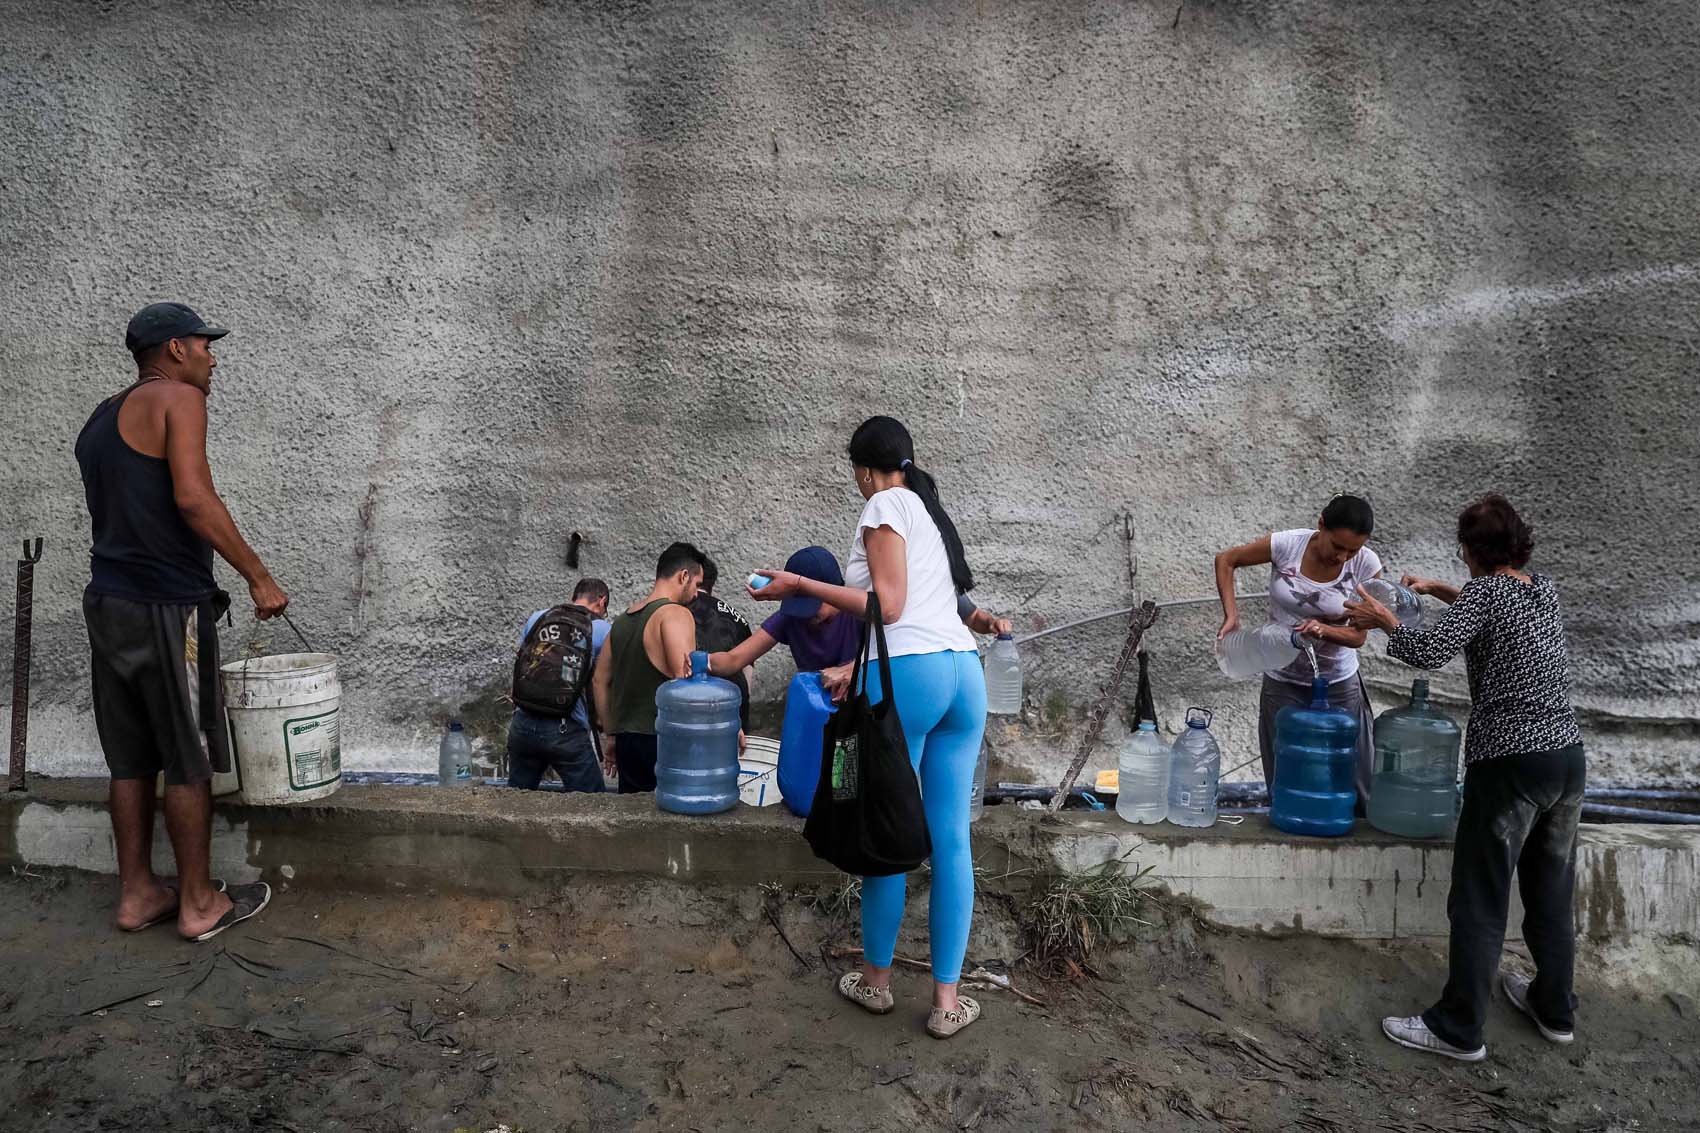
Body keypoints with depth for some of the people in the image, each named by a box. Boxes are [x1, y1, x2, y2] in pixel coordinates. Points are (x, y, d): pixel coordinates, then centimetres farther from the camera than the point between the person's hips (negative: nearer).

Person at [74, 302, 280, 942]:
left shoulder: (100, 420, 20)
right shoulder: (177, 398, -8)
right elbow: (192, 497, -20)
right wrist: (258, 576, -16)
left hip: (108, 601, 9)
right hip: (165, 607, -9)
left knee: (131, 759, 14)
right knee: (189, 762, 1)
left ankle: (136, 894, 22)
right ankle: (199, 905, 10)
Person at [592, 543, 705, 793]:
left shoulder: (622, 620, 16)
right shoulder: (675, 614, -10)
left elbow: (599, 681, 18)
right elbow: (685, 681, -22)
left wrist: (610, 736, 23)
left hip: (627, 742, 8)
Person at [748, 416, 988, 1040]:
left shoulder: (885, 505, 0)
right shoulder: (931, 510, 24)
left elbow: (887, 605, -10)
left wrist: (801, 586, -5)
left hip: (908, 673, -8)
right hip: (964, 670, 8)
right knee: (951, 838, 6)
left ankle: (877, 978, 19)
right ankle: (947, 998, 11)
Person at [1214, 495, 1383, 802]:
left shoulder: (1366, 565, -14)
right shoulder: (1286, 545, -17)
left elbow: (1358, 636, -9)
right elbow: (1225, 560, -2)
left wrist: (1323, 630, -30)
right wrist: (1231, 614, -13)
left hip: (1338, 685, 0)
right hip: (1282, 683, 0)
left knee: (1356, 781, 4)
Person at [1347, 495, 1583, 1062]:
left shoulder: (1484, 590, -12)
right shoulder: (1545, 588, 10)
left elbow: (1431, 652, -20)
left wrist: (1386, 621, -4)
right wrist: (1443, 592, 28)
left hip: (1509, 764, -8)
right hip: (1568, 757, 8)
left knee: (1479, 901, 1)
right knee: (1552, 891, 21)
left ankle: (1458, 1030, 9)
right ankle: (1555, 1009, 36)